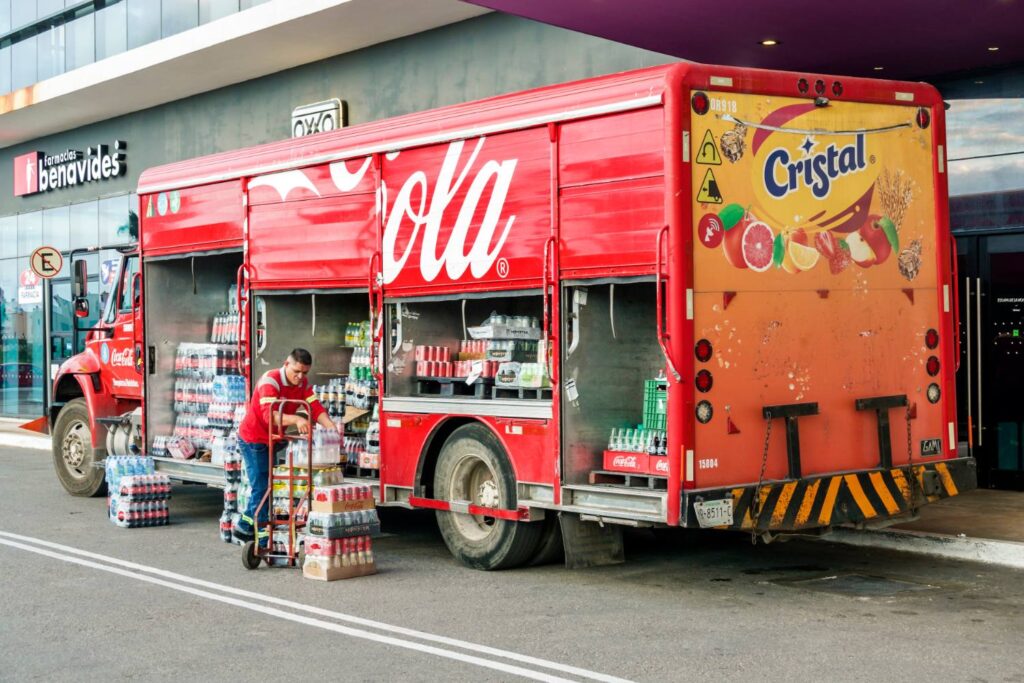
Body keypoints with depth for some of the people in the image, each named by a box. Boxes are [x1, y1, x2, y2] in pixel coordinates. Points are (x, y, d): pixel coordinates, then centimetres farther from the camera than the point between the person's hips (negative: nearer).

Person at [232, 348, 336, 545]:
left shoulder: (303, 384, -1)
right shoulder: (270, 381, -25)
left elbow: (315, 407, -14)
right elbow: (269, 415, -39)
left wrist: (330, 426, -33)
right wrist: (296, 419, -55)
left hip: (275, 440, 8)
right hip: (254, 439, -8)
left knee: (266, 486, 14)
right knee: (261, 488, -6)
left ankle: (243, 527, 28)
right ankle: (265, 540, -2)